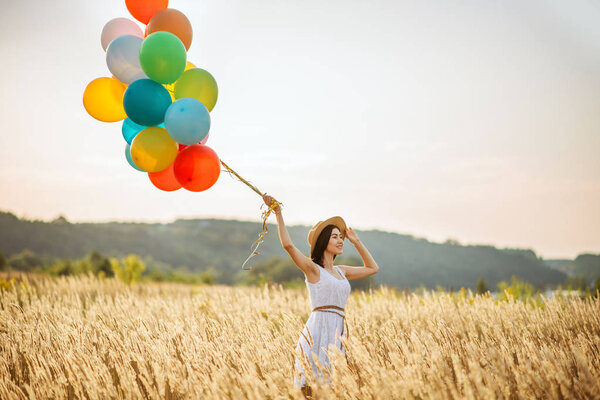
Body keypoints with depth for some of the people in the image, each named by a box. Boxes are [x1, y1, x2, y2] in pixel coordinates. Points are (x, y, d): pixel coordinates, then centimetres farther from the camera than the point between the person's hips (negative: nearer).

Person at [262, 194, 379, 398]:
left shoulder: (341, 271, 20)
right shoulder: (312, 269, 0)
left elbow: (372, 268, 30)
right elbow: (288, 245, -13)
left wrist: (356, 242, 25)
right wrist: (278, 213, -13)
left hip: (337, 333, 7)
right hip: (319, 329, -7)